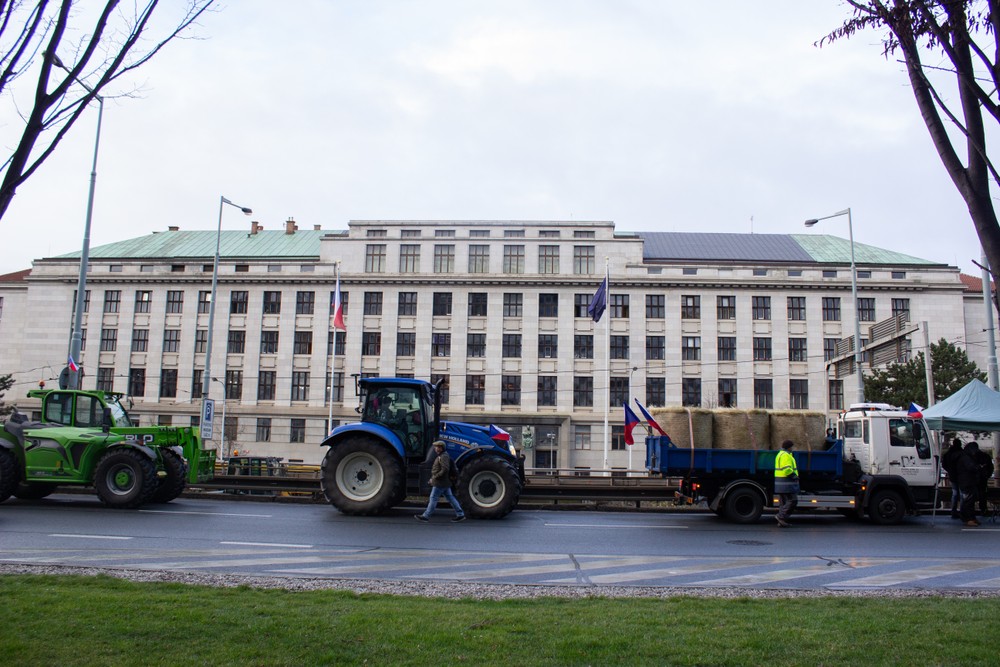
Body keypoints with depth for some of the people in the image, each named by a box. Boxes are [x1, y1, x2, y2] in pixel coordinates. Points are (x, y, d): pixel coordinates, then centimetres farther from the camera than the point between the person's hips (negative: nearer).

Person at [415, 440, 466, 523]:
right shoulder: (441, 456, 16)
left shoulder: (443, 457, -16)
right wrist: (433, 478, 19)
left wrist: (434, 477, -21)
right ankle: (460, 514, 9)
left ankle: (426, 516, 2)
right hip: (445, 483, 10)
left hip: (440, 482, -10)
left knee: (433, 498, -3)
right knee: (450, 497, 10)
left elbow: (445, 469, -27)